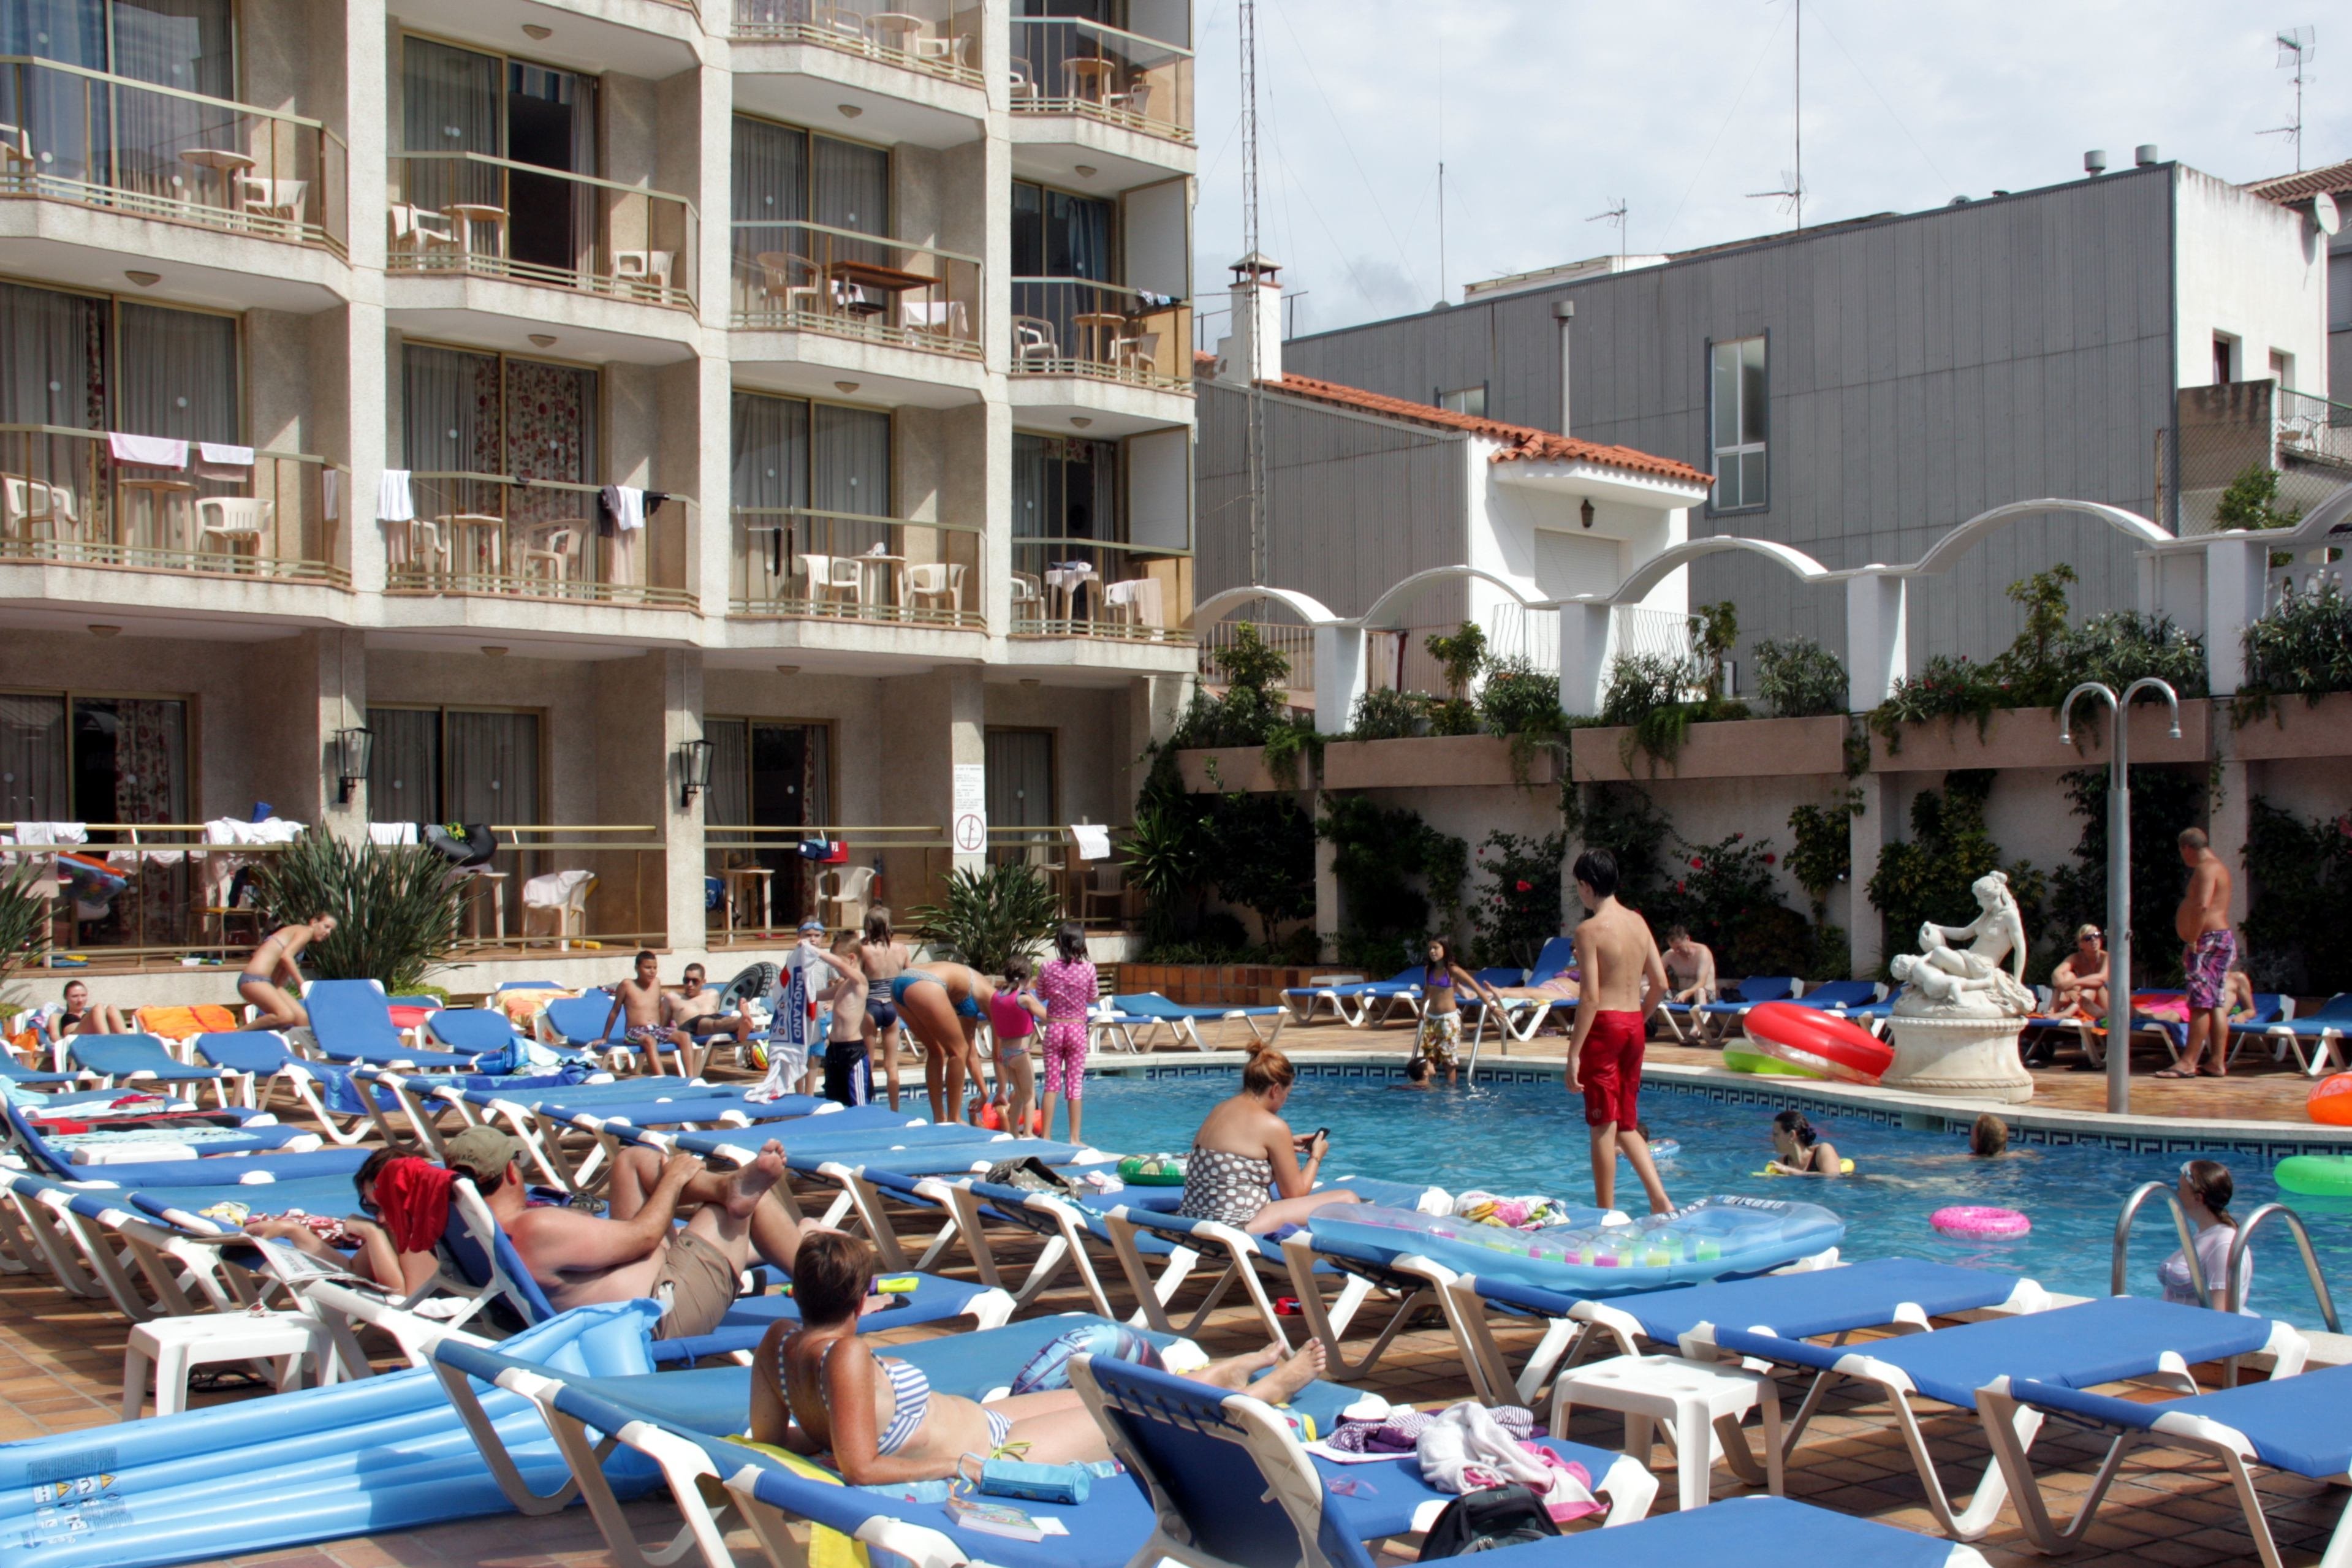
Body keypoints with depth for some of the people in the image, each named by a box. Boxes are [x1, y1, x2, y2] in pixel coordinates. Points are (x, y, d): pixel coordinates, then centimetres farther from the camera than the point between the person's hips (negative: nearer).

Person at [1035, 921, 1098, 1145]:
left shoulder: (1047, 967, -6)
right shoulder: (1088, 968, -9)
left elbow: (1041, 996, 7)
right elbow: (1093, 999, 3)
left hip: (1053, 1027, 1)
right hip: (1077, 1028, -1)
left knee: (1051, 1084, 7)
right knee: (1075, 1085, 5)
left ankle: (1046, 1137, 8)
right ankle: (1074, 1139, 6)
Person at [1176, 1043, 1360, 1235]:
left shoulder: (1219, 1111, 15)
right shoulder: (1273, 1126, -7)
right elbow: (1295, 1194, 1)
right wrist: (1316, 1157, 18)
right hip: (1239, 1228, -9)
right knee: (1347, 1200, -4)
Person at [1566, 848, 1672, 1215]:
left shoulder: (1590, 930, -12)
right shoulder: (1638, 922, 8)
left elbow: (1591, 998, -16)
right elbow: (1660, 984, 9)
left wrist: (1574, 1053, -14)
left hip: (1604, 1024, -7)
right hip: (1634, 1024, 7)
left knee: (1604, 1127, 1)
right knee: (1626, 1125, 16)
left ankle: (1606, 1213, 6)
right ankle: (1660, 1201, 5)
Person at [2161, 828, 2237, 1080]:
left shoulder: (2207, 868, -12)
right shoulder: (2215, 866, 21)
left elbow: (2202, 906, -24)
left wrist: (2192, 941, -22)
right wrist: (2194, 942, 19)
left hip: (2210, 940, -11)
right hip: (2221, 939, 11)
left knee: (2201, 1003, -10)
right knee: (2217, 1004, 8)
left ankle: (2188, 1062, -11)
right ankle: (2218, 1063, 8)